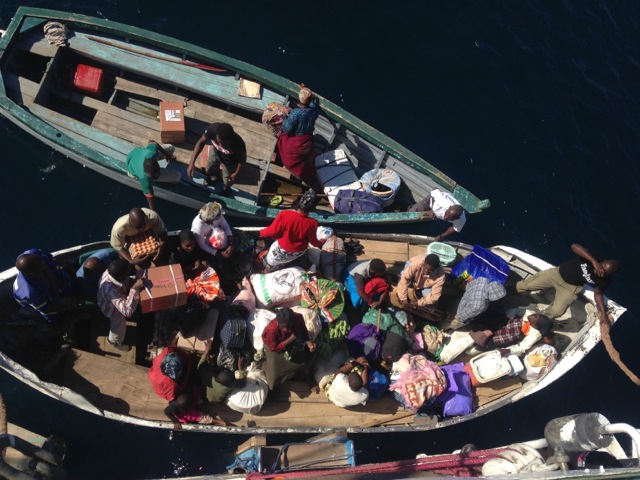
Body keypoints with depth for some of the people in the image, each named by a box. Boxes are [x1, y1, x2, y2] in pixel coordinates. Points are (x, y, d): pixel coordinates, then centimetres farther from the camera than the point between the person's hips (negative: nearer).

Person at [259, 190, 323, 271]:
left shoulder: (284, 215, -34)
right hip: (298, 252, 2)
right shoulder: (312, 223, -29)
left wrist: (262, 232, 3)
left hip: (281, 250, -2)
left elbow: (272, 231, -19)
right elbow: (313, 241, -11)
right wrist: (320, 244, 13)